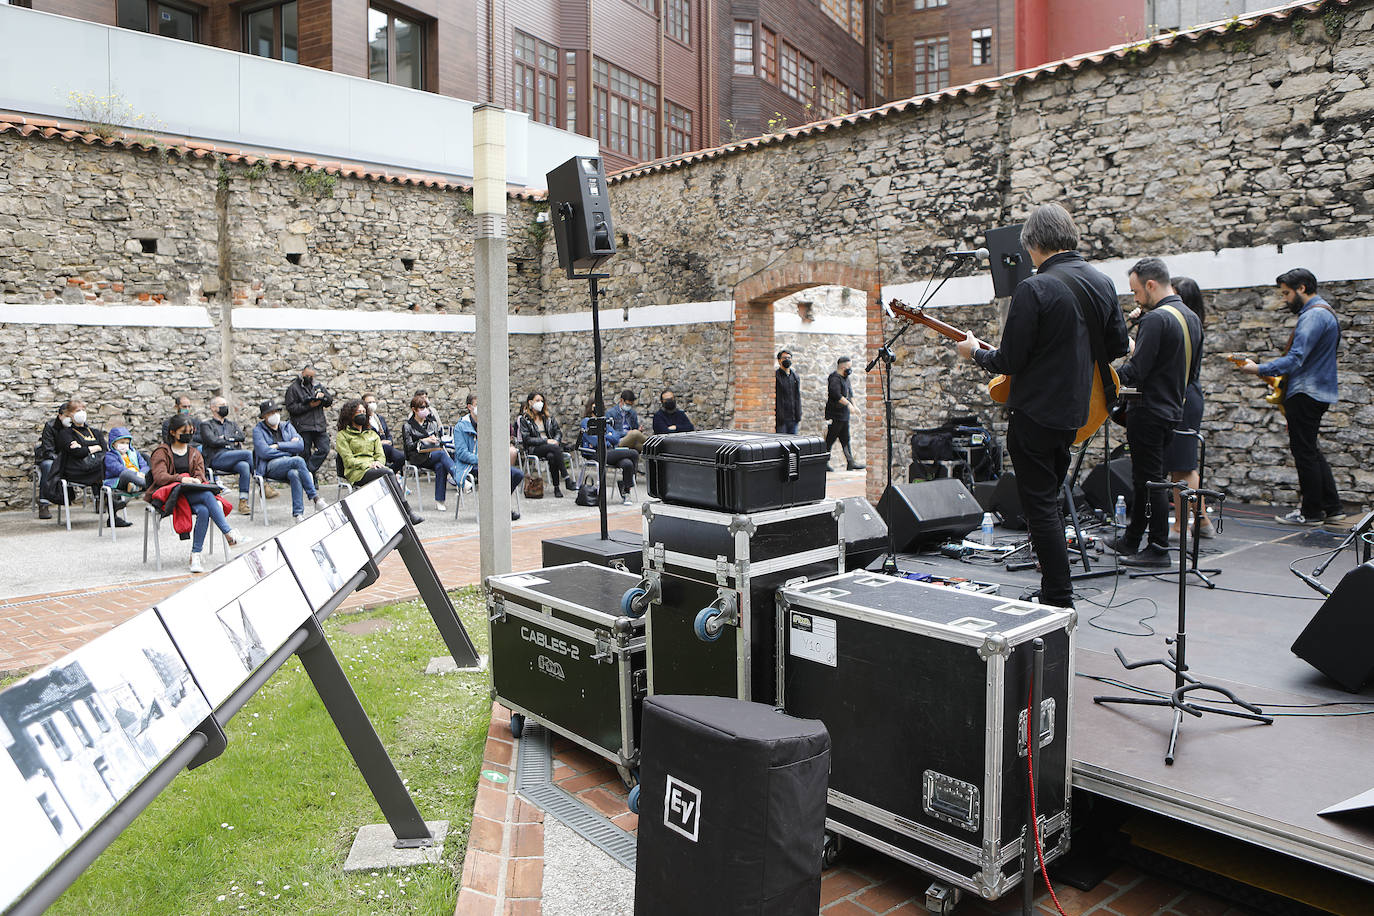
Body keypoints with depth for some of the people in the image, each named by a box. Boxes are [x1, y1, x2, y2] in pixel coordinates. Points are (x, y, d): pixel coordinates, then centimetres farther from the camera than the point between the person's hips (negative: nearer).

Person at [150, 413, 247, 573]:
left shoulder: (195, 453, 27)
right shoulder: (162, 452, 11)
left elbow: (200, 475, 13)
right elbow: (159, 476, -5)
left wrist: (196, 480, -12)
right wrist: (181, 479, -22)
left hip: (193, 492, 4)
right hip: (170, 494, -4)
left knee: (204, 511, -34)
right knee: (207, 495, -35)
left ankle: (195, 555, -34)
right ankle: (230, 534, -42)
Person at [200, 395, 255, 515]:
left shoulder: (232, 424, 30)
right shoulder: (206, 424, 15)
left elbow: (242, 437, 11)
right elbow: (213, 441, -3)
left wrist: (226, 437, -1)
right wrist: (233, 442, 4)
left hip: (234, 460, 4)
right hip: (216, 458, -4)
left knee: (244, 466, -33)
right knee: (249, 453, -28)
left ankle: (243, 502, -33)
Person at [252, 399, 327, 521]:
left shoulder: (287, 426, 20)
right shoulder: (258, 430, 9)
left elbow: (300, 445, 5)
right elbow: (264, 452, -8)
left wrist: (278, 445, -3)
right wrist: (289, 446, -2)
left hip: (290, 463, 3)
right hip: (271, 466, -3)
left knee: (295, 474, -36)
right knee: (299, 461, -34)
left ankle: (298, 513, -40)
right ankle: (316, 499, -37)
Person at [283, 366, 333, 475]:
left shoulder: (317, 386, 17)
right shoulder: (293, 388, 2)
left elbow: (330, 400, 18)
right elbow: (291, 407, -8)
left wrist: (323, 395, -4)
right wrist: (309, 406, -16)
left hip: (320, 425, 5)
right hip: (303, 427, -4)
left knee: (324, 449, -4)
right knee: (305, 453, 0)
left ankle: (308, 470, 0)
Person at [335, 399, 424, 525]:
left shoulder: (372, 434, 28)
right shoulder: (342, 436, 12)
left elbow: (381, 455, 17)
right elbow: (348, 460, -2)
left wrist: (378, 462, -7)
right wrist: (368, 464, -16)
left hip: (375, 468, 4)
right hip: (357, 472, -4)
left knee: (389, 474, -34)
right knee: (388, 473, -33)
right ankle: (408, 512, -37)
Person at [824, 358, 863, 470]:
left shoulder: (846, 378, 16)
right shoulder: (835, 379, -15)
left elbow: (850, 393, 27)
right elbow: (836, 395, -27)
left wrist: (854, 405, 19)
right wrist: (848, 404, -26)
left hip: (844, 415, 10)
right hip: (835, 415, -10)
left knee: (845, 440, 10)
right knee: (830, 440, -4)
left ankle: (850, 463, 12)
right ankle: (824, 463, 3)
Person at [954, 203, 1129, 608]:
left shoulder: (1034, 289, -18)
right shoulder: (1103, 283, 6)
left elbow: (1009, 361, -18)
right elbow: (1118, 346, 15)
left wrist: (975, 352, 1)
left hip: (1035, 412, -8)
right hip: (1074, 411, 8)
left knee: (1040, 506, -1)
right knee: (1050, 500, 20)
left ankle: (1059, 602, 4)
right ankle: (1055, 592, 28)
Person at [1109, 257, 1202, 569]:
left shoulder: (1155, 319, -18)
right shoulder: (1192, 318, 12)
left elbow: (1135, 372, -23)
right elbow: (1193, 370, 18)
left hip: (1149, 411, -10)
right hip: (1173, 410, 10)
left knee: (1149, 479, -3)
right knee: (1144, 477, 16)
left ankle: (1158, 549, 3)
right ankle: (1131, 540, 26)